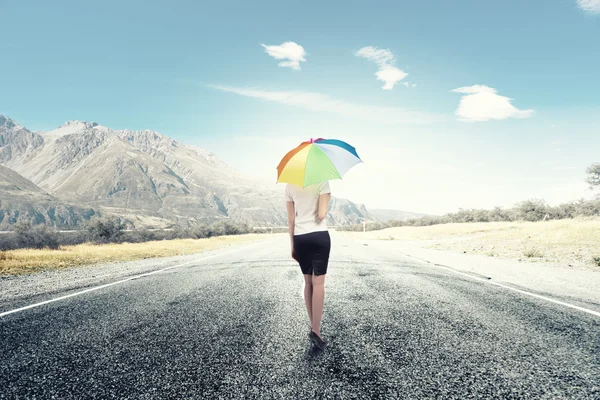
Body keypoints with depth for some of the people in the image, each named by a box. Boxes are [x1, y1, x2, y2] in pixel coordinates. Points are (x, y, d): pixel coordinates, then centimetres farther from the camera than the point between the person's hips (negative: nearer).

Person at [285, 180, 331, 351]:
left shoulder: (290, 186, 5)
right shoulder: (322, 182, -7)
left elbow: (291, 220, 6)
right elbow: (321, 215, -14)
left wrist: (292, 245, 13)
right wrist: (327, 200, 7)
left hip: (300, 238, 4)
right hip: (319, 236, -3)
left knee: (308, 282, 13)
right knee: (318, 282, 0)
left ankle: (313, 327, 18)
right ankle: (316, 330, -5)